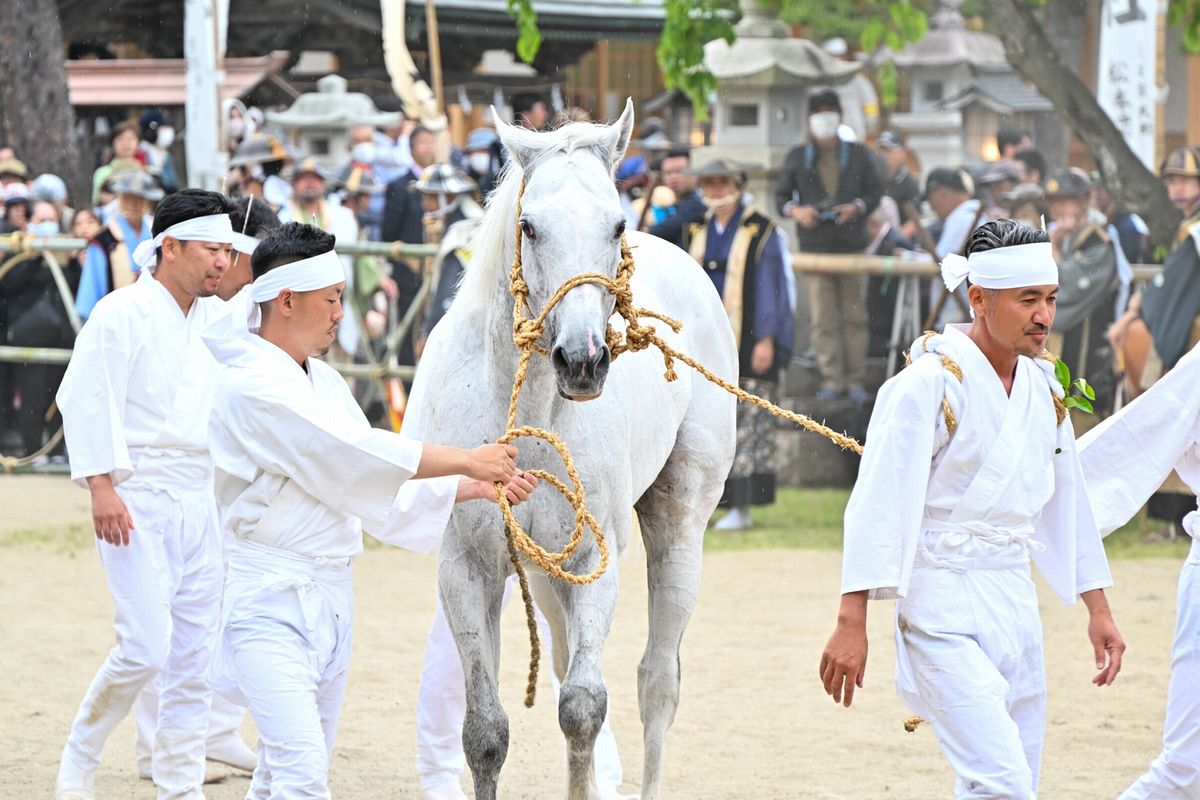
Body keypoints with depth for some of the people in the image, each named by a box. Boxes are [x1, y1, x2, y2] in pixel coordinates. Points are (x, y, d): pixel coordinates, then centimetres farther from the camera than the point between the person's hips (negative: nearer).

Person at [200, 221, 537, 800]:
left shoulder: (324, 382, 14)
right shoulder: (253, 386, -15)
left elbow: (382, 491, 17)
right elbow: (352, 455, -18)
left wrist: (476, 487, 7)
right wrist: (466, 460, -12)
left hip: (331, 597, 9)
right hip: (272, 598, -9)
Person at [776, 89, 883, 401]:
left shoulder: (858, 155, 11)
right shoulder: (797, 158, 12)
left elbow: (875, 190, 10)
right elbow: (782, 196, 12)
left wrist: (857, 207, -10)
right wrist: (795, 210, -10)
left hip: (852, 244, 0)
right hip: (815, 244, 0)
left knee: (854, 315, 1)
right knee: (823, 318, -3)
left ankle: (856, 380, 5)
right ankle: (832, 379, 0)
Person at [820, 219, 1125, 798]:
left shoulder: (1042, 386, 10)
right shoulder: (931, 382, -12)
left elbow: (1067, 498, 20)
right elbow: (879, 501, -15)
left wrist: (1098, 607, 21)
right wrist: (852, 622, -19)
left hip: (1014, 599, 8)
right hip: (943, 607, -8)